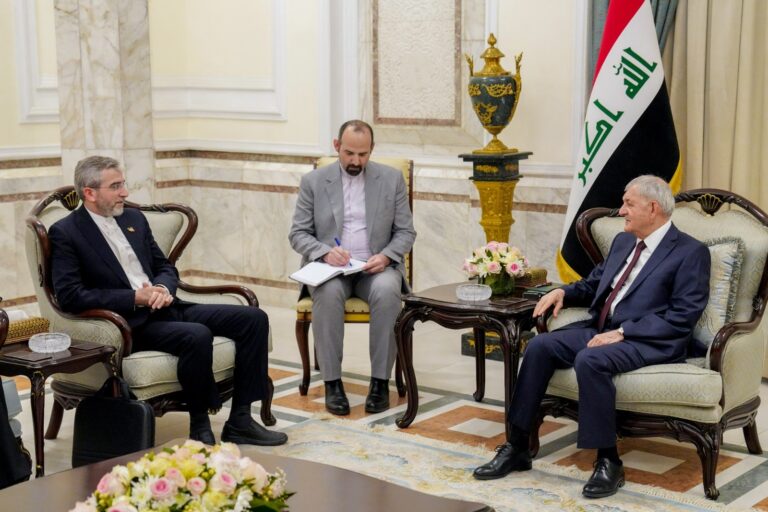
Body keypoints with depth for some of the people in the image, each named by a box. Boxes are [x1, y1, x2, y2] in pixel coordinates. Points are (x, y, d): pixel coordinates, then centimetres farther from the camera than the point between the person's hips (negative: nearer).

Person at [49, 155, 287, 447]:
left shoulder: (134, 219, 16)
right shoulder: (65, 234, -4)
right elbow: (70, 296, -14)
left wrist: (163, 288, -4)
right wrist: (136, 297, -17)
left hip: (164, 308, 8)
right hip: (128, 323, -7)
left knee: (254, 319, -7)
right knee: (197, 335, -35)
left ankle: (240, 420, -5)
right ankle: (200, 427, -17)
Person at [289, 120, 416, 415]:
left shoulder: (392, 178, 6)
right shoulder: (313, 181, 4)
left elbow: (405, 231, 6)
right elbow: (298, 233, 3)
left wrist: (386, 256, -15)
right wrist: (325, 252, -18)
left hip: (376, 267, 0)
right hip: (330, 268, 0)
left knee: (387, 291, -34)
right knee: (328, 292, -35)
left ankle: (380, 381, -24)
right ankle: (332, 382, -25)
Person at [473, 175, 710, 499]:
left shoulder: (691, 252, -5)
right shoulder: (623, 241, 19)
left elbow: (682, 317, -14)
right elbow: (593, 285, 29)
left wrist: (622, 332, -20)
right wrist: (563, 292, 7)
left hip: (648, 341, -7)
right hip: (601, 329, 8)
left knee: (589, 360, -34)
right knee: (540, 346, -14)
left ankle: (608, 462, -22)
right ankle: (516, 448, -9)